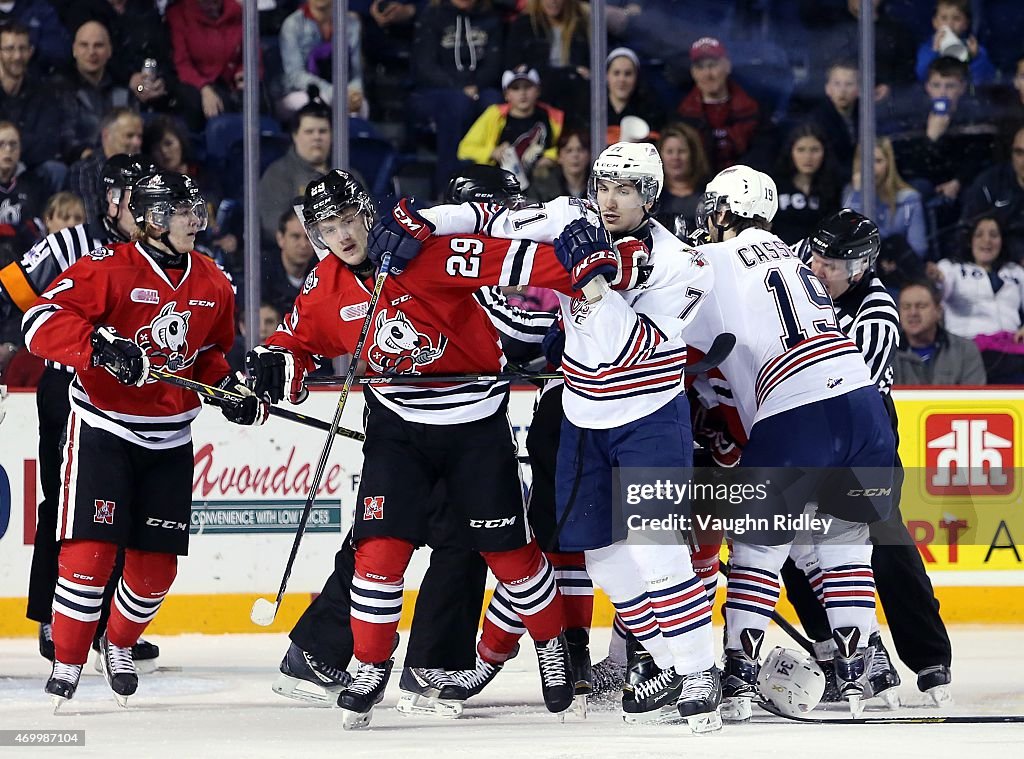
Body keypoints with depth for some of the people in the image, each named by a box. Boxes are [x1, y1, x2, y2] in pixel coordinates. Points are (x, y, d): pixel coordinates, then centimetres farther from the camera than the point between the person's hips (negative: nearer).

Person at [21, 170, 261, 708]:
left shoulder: (213, 284, 7)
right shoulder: (107, 268, -13)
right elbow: (42, 321, -21)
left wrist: (227, 386, 3)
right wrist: (100, 346, -33)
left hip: (169, 441, 5)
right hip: (103, 431, -5)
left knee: (157, 563, 6)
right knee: (89, 552, -13)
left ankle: (119, 644, 32)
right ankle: (66, 664, 0)